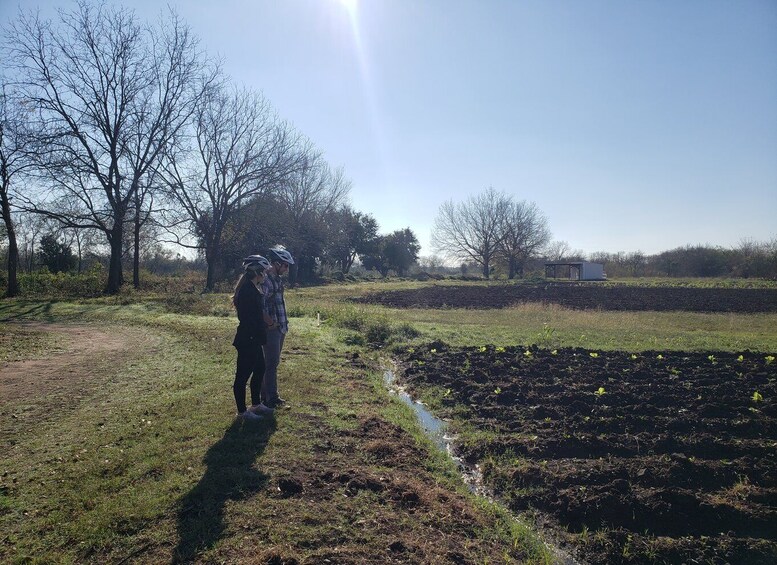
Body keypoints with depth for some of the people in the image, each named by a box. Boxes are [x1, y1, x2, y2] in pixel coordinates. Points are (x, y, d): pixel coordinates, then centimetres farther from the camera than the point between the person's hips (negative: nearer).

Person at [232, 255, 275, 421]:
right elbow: (248, 318, -24)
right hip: (247, 340, -11)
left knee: (260, 369, 20)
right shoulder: (248, 291, -22)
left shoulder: (252, 288, 10)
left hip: (253, 339, 11)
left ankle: (256, 404, 34)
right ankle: (242, 411, 15)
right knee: (243, 375, 2)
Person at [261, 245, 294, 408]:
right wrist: (271, 323, -17)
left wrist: (283, 322, 13)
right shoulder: (265, 280, -18)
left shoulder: (277, 279, 12)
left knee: (274, 362, 16)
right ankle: (270, 398, 8)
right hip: (272, 328, -9)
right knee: (271, 363, -2)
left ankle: (267, 394, 27)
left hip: (281, 327, 9)